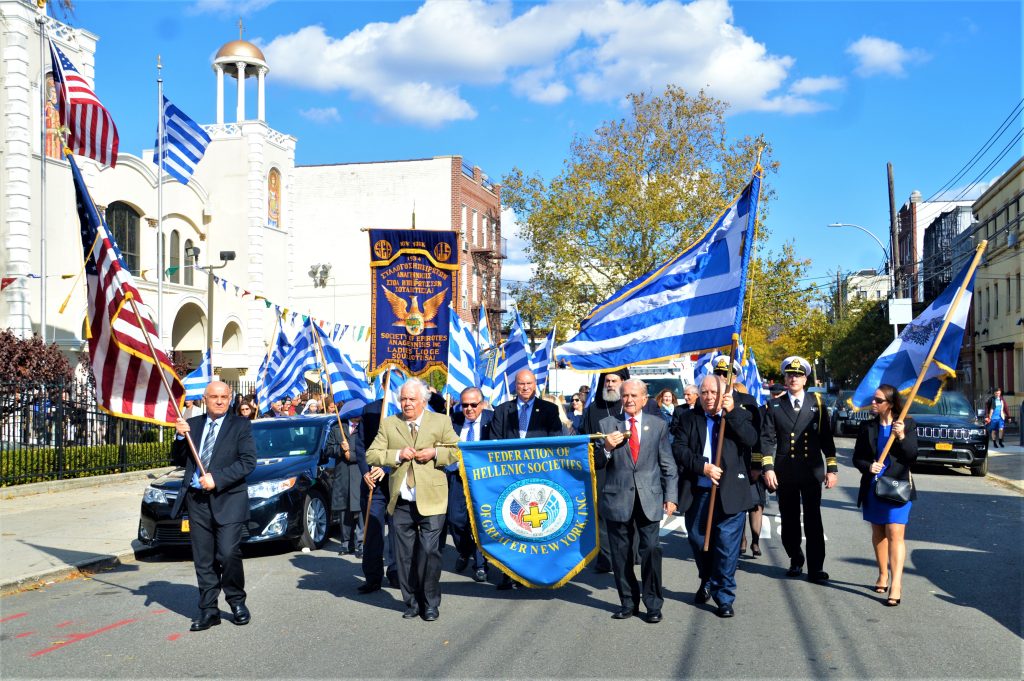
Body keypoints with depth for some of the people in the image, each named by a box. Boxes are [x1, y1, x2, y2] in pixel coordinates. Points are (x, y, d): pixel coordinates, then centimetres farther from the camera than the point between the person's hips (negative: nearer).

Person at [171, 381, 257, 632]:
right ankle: (208, 610, 15)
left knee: (228, 553, -11)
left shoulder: (240, 425, 1)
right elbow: (179, 460, 13)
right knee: (203, 560, 6)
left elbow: (248, 462, -8)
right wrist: (181, 437, -5)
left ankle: (237, 602, 11)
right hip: (197, 500, 4)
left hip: (228, 500, -4)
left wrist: (216, 478, -15)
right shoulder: (192, 424, 13)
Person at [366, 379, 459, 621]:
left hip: (431, 500, -3)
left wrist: (436, 453, -10)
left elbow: (458, 451, 6)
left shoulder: (441, 422, 6)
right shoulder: (389, 424, 10)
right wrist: (397, 455, -9)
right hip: (401, 502, 3)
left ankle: (431, 603, 9)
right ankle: (412, 602, 22)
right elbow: (371, 455, 6)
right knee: (405, 555, 8)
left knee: (429, 550, -7)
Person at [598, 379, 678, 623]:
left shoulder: (659, 425, 7)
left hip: (649, 499, -1)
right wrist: (607, 448, -15)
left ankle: (653, 605, 7)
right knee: (621, 554, 7)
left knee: (651, 550, -6)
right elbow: (597, 464, 4)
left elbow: (668, 465, 7)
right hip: (617, 499, 1)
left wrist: (671, 496, 1)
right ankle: (628, 602, 21)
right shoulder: (607, 424, 5)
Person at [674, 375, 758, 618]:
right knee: (698, 541, 16)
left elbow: (751, 439, -15)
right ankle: (707, 581, 42)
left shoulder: (739, 416, 3)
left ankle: (724, 597, 14)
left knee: (727, 547, 0)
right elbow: (679, 449, -5)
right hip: (697, 494, 2)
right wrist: (703, 466, -18)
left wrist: (732, 411, -22)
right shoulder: (689, 418, 5)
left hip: (730, 494, -2)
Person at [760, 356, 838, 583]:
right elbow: (767, 439, 0)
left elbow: (826, 437, 6)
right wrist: (768, 468, -10)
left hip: (812, 471, -1)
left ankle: (815, 568, 3)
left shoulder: (817, 403, 7)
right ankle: (796, 560, 26)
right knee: (789, 520, 9)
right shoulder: (774, 405, 5)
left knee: (813, 520, -2)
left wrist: (832, 468, 1)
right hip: (785, 473, 1)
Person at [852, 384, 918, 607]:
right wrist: (868, 466, -13)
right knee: (878, 533, 15)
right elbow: (857, 457, 8)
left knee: (895, 534, -12)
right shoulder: (868, 427, 5)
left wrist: (902, 437, -24)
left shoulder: (907, 424, -3)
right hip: (873, 486, 4)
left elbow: (912, 457, -8)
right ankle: (883, 575, 30)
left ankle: (896, 585, -14)